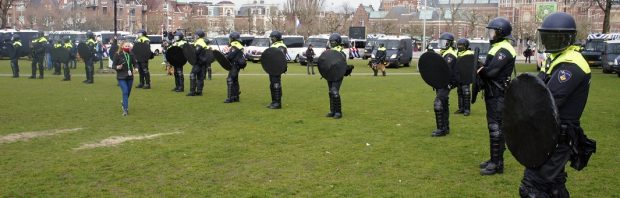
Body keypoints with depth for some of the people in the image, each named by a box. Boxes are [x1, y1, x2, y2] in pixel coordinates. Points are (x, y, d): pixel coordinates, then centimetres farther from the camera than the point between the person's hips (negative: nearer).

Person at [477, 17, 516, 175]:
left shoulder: (504, 50, -17)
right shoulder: (497, 47, 16)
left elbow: (491, 71, -25)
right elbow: (489, 69, 14)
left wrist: (479, 71, -7)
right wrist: (482, 70, -6)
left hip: (498, 95, -10)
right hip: (493, 93, 10)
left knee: (496, 127, -6)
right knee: (493, 126, 16)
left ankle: (497, 164, -1)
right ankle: (494, 159, 25)